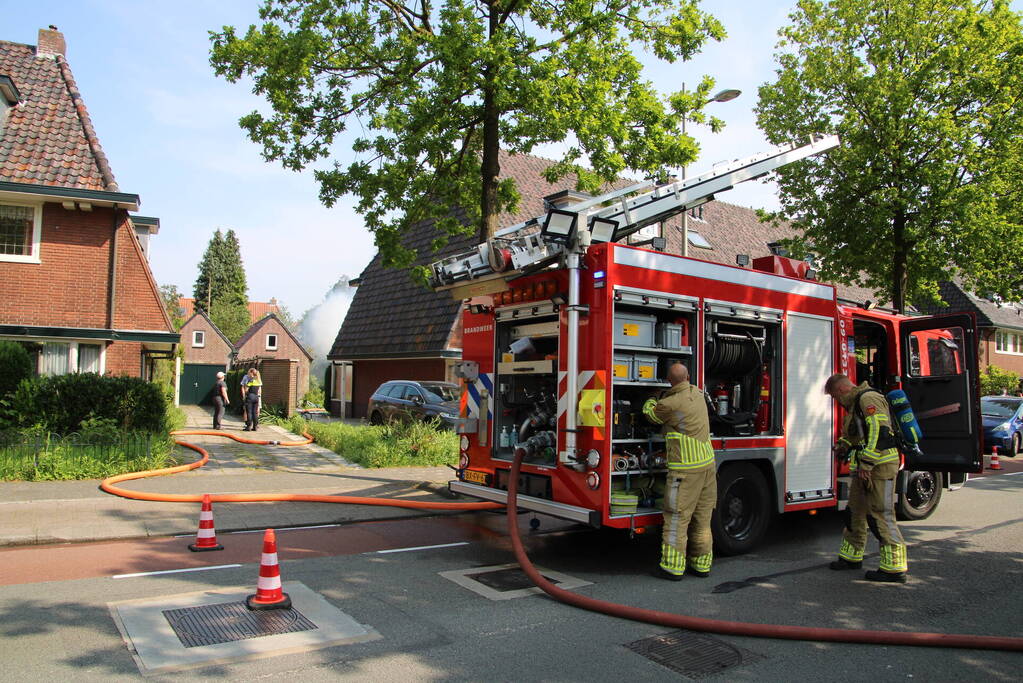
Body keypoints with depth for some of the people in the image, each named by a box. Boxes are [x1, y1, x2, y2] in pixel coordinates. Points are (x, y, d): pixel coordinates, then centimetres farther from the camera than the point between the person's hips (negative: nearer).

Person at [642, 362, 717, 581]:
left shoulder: (670, 404, -15)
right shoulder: (697, 393, 6)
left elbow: (650, 413, 5)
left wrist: (651, 401, 26)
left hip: (686, 470, -8)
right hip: (707, 464, 8)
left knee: (677, 517, -2)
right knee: (702, 518, 13)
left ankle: (673, 568, 1)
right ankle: (701, 564, 21)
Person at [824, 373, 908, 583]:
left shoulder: (868, 399, -14)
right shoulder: (855, 403, 19)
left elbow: (879, 432, -24)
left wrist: (866, 464, -25)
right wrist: (844, 445, 18)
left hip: (879, 466, -11)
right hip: (864, 468, 11)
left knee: (881, 516, -9)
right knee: (855, 512, 17)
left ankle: (895, 568, -4)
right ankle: (852, 556, 30)